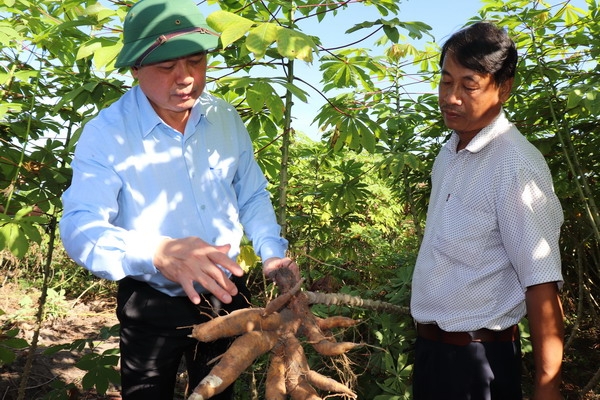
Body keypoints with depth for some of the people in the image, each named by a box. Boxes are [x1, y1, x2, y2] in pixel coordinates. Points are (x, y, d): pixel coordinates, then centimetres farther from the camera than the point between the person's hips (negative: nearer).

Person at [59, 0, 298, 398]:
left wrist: (272, 253, -9)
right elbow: (80, 228, -29)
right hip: (152, 305, -3)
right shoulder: (105, 134, -19)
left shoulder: (227, 118, -4)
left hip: (226, 294, 4)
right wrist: (158, 253, -47)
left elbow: (252, 197, 7)